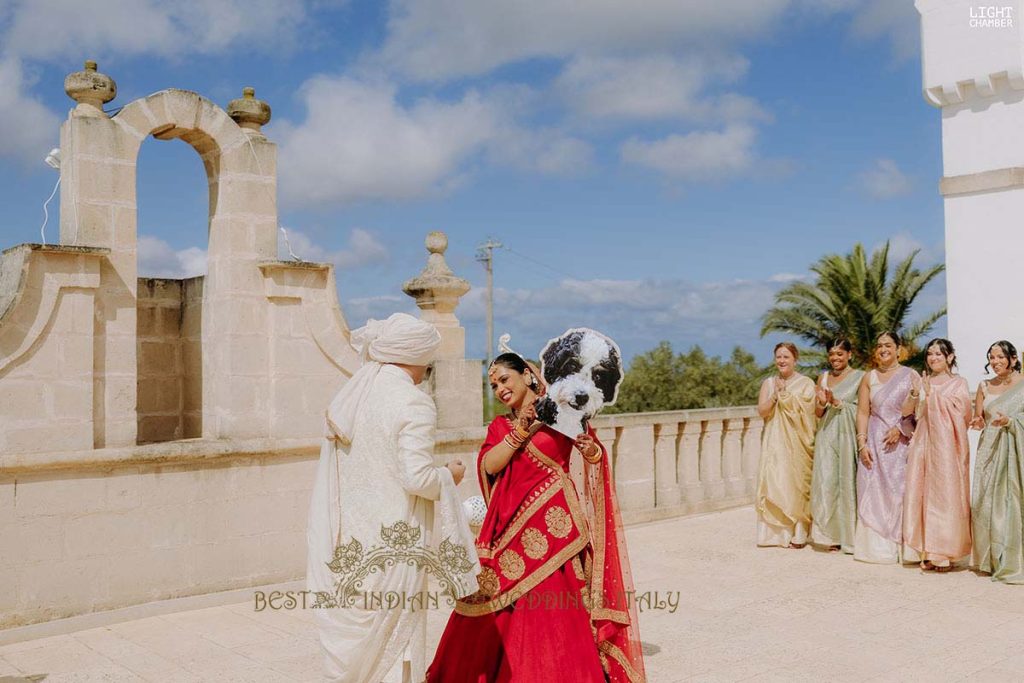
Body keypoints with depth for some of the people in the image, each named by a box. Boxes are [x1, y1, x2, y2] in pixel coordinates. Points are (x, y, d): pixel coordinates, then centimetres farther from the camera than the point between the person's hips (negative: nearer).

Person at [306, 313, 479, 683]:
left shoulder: (347, 396, 6)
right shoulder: (413, 402, -15)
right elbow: (418, 478, -20)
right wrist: (449, 475, -1)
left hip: (348, 544, 6)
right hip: (393, 541, -6)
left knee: (351, 635, 15)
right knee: (392, 642, 6)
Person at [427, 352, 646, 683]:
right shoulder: (500, 426, 15)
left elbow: (596, 456, 1)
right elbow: (488, 465, -2)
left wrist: (589, 448, -21)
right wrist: (521, 430, -9)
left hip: (551, 525, -4)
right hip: (509, 528, 4)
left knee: (553, 612, -4)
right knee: (500, 616, 7)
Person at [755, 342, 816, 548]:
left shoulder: (806, 383, 2)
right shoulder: (769, 383, 12)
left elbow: (801, 409, -12)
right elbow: (762, 411, 2)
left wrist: (784, 392, -10)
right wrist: (776, 394, -11)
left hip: (797, 443, -3)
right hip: (774, 443, 3)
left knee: (796, 485, -4)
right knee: (774, 483, -2)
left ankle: (798, 534, 2)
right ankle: (777, 531, 4)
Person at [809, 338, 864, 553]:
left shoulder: (860, 377, 1)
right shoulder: (824, 377, 14)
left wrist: (837, 402, -15)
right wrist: (822, 403, -6)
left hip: (848, 435, -4)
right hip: (827, 435, 4)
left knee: (848, 482, -2)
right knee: (826, 481, -2)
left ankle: (849, 536, 9)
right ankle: (831, 534, 7)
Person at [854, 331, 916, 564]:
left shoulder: (910, 376, 3)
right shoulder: (869, 377, 10)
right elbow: (863, 412, 6)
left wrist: (900, 428, -16)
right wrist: (862, 443, -3)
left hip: (902, 442, -2)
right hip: (874, 443, 2)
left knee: (899, 492, -3)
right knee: (873, 493, 1)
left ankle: (901, 547, 5)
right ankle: (876, 547, 8)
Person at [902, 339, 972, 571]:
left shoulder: (958, 382, 5)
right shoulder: (922, 382, 14)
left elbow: (960, 411, -8)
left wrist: (932, 394, -9)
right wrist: (915, 393, -9)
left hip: (947, 444, -3)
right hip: (923, 442, 3)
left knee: (945, 495, -5)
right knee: (921, 494, -1)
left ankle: (945, 553, 1)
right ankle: (928, 552, 5)